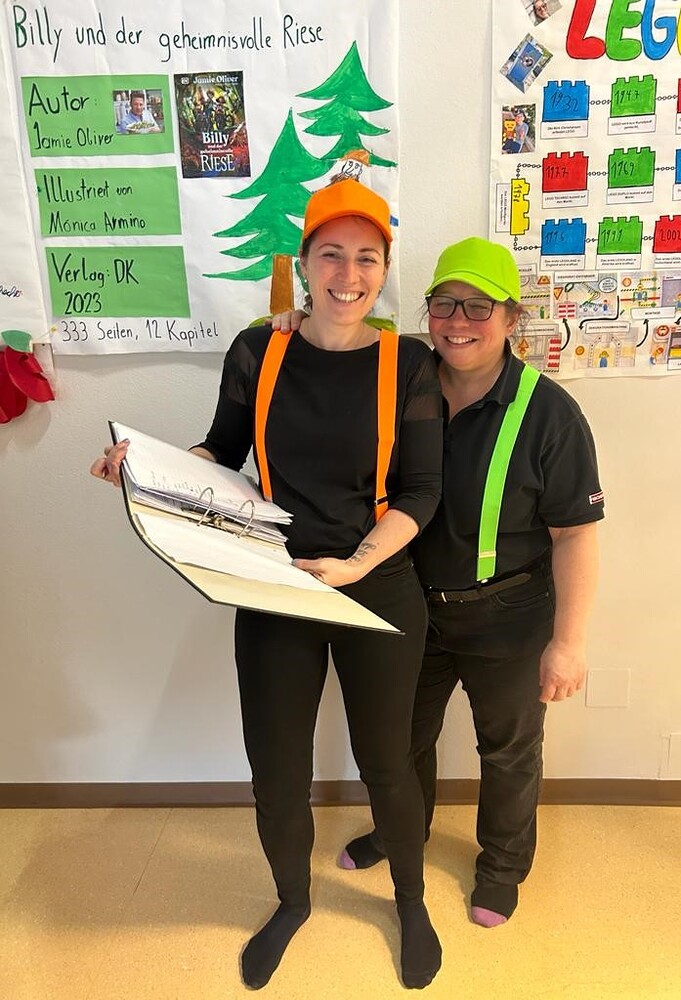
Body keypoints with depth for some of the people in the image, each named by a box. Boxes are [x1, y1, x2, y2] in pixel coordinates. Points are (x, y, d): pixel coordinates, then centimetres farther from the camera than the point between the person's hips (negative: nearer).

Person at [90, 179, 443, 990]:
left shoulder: (408, 364, -7)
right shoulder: (257, 352, -4)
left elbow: (421, 492, -7)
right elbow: (222, 456, 7)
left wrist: (356, 565, -21)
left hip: (380, 594, -1)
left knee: (386, 764, 16)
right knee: (275, 771, 15)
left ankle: (411, 904, 48)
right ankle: (292, 902, 48)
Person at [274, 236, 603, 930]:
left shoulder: (546, 412, -18)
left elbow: (574, 535, -15)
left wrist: (567, 642, -16)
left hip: (507, 617, -3)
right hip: (412, 606, 4)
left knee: (508, 748, 19)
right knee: (402, 732, 25)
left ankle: (503, 863, 48)